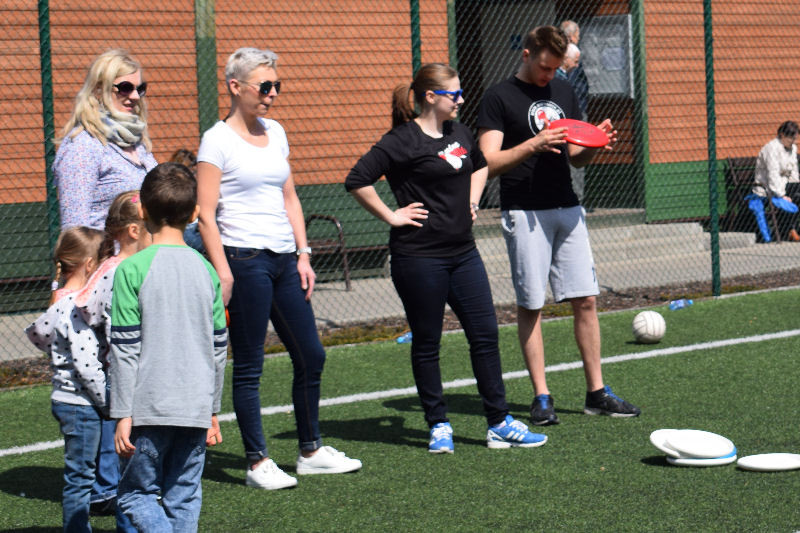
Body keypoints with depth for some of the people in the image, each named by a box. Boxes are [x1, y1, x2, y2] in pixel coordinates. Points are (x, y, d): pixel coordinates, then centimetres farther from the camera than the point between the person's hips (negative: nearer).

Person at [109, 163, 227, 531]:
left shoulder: (131, 270, -9)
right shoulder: (205, 269, 5)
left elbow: (125, 349, -10)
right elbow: (218, 349, 9)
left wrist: (122, 415, -5)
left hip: (149, 408, -4)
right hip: (196, 408, 4)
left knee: (136, 494, 6)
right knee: (184, 498, 11)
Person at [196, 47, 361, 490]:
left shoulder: (275, 133, 14)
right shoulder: (218, 141, -6)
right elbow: (205, 215, -10)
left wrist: (303, 255, 11)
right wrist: (223, 273, -16)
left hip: (283, 259, 7)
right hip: (244, 261, -7)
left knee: (310, 356, 9)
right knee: (249, 366, -1)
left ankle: (311, 450, 21)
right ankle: (257, 462, 6)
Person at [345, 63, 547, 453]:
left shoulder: (459, 133, 11)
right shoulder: (403, 140, -12)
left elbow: (480, 165, 32)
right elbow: (357, 181, -19)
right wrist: (391, 216, -14)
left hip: (462, 252, 7)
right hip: (419, 256, -7)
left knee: (486, 334, 4)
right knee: (426, 343, 3)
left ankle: (499, 424, 10)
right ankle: (439, 427, 14)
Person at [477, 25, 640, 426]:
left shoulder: (564, 93, 15)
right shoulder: (499, 98, -3)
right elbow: (488, 163, -10)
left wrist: (595, 144, -3)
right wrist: (533, 145, -22)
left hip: (567, 208, 5)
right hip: (524, 213, -5)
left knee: (585, 300, 3)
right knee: (530, 306, -1)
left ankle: (596, 392, 10)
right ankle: (541, 397, 5)